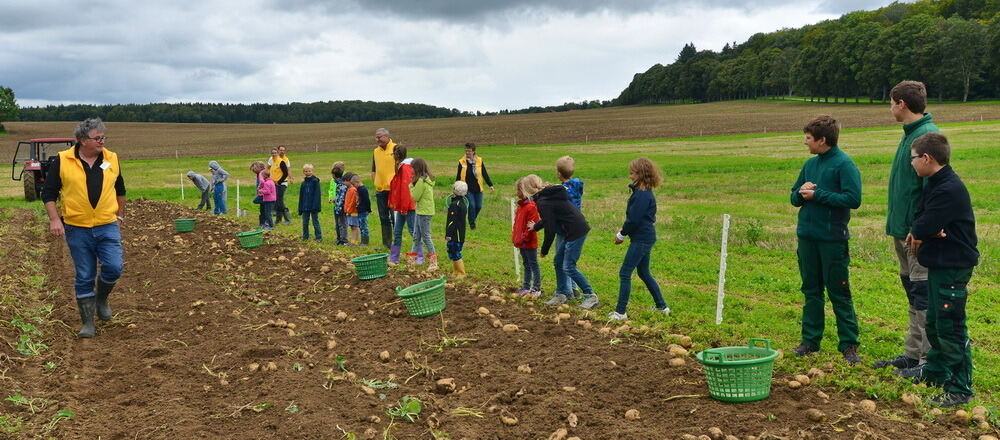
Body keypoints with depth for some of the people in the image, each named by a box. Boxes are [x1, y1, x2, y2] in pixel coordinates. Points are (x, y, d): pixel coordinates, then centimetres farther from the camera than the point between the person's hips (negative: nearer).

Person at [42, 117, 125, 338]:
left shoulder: (111, 159, 4)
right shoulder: (62, 160, -4)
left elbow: (120, 190, 17)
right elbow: (49, 192, 0)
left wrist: (120, 216, 19)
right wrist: (54, 219, -9)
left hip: (108, 227, 2)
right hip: (77, 229, -1)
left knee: (113, 268, -12)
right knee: (84, 277, 4)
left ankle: (101, 298, 20)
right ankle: (88, 322, 15)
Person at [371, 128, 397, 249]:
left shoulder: (396, 148, -5)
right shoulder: (375, 151, 13)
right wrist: (375, 184, 9)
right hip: (380, 190, 6)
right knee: (384, 219, 10)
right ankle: (386, 244, 17)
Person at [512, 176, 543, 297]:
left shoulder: (531, 206, -19)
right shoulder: (521, 205, 11)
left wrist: (524, 238, -20)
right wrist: (515, 238, 14)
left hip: (529, 243, -9)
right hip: (522, 242, 9)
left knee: (533, 265, -2)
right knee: (526, 265, 17)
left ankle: (536, 289, 4)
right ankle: (526, 287, 25)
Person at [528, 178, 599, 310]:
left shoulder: (543, 203, -16)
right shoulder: (548, 196, 14)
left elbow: (550, 230, -15)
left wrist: (544, 250, -3)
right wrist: (536, 226, 45)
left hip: (576, 232, -10)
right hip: (576, 230, 10)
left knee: (569, 267, -6)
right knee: (558, 261, 16)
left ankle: (591, 296, -1)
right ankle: (561, 294, 24)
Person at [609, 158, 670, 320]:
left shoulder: (643, 195, -20)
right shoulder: (641, 192, 11)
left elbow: (634, 219, -20)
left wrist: (622, 234, -7)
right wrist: (622, 232, 8)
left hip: (642, 239, -11)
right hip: (644, 238, 11)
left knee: (625, 273, -6)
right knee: (644, 273, 20)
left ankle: (620, 312, -1)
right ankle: (662, 306, 29)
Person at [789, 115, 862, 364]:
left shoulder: (844, 164, -10)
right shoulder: (810, 164, 11)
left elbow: (853, 199, -18)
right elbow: (794, 197, 16)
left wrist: (818, 194, -16)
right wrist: (801, 192, -7)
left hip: (832, 238, -6)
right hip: (807, 236, 7)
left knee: (838, 292, 0)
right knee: (811, 290, 12)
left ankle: (849, 345, 10)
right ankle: (810, 340, 21)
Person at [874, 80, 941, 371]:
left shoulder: (928, 135, -16)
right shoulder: (910, 134, 14)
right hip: (903, 230, 10)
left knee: (923, 295, -4)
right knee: (913, 293, 16)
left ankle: (930, 361, 4)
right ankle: (913, 353, 26)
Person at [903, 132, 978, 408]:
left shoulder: (949, 190, -23)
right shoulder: (934, 184, 10)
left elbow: (924, 228, -26)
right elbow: (920, 218, 9)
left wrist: (918, 233, -3)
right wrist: (922, 232, -12)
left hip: (953, 268, -10)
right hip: (939, 264, 10)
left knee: (951, 328, -5)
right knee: (934, 322, 21)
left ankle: (960, 390, 4)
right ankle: (935, 371, 37)